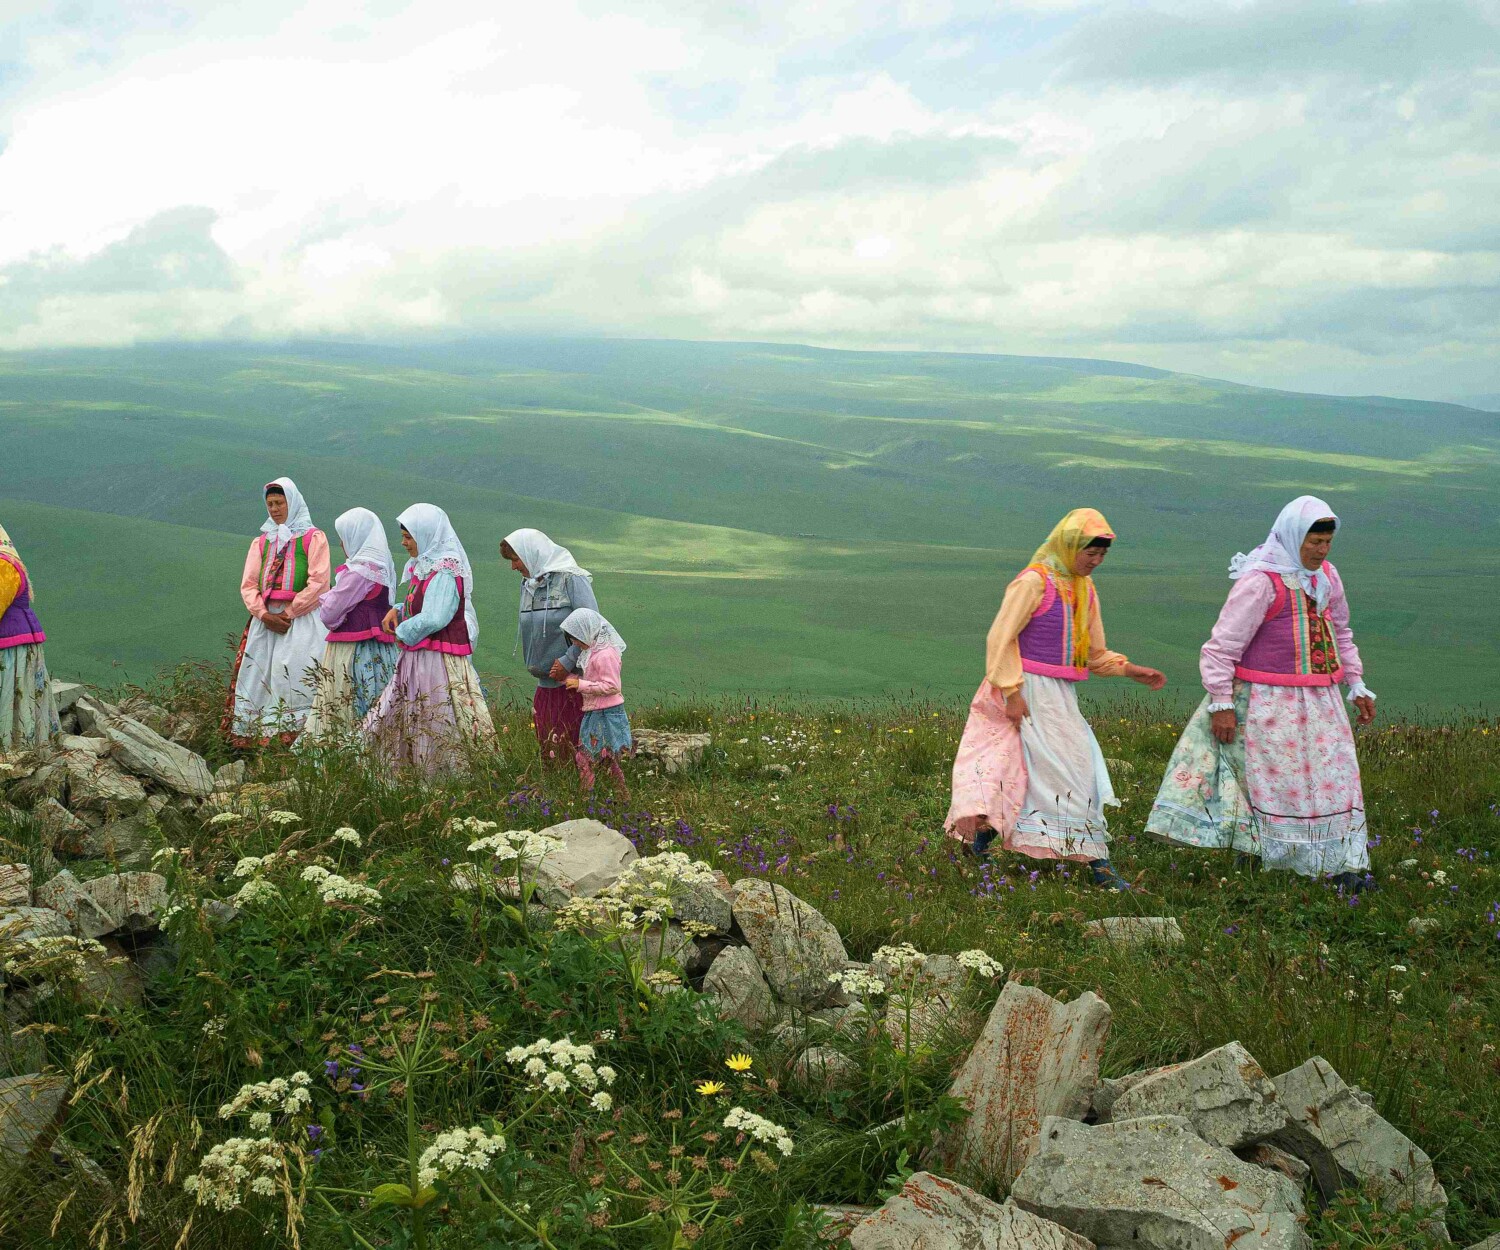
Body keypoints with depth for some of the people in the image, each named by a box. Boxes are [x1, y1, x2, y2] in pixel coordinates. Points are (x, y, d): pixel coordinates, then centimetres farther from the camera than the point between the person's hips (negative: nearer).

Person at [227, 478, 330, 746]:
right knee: (258, 681, -2)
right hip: (264, 621, 5)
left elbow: (318, 583, -6)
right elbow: (248, 584, 11)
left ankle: (295, 741, -15)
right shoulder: (261, 542, 20)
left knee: (294, 682, -13)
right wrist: (265, 615, -7)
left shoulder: (313, 538, 5)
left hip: (300, 621, -5)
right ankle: (255, 740, -1)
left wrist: (288, 614, -11)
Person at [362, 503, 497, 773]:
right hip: (417, 659, 10)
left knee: (439, 732, -6)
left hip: (438, 660, -10)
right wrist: (397, 611, 7)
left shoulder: (445, 571, -15)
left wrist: (401, 633, -9)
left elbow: (433, 619, -25)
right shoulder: (424, 566, 14)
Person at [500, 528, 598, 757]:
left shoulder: (571, 578, -9)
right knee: (547, 745, 8)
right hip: (545, 683, 7)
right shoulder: (529, 584, 14)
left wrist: (568, 661, -17)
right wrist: (533, 664, 9)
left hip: (572, 680, -7)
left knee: (572, 745, -6)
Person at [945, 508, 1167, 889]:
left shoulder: (1084, 590, 14)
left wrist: (1131, 671, 4)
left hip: (1061, 697, 8)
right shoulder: (1034, 582, -11)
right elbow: (1000, 638, -13)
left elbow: (1095, 654, 19)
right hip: (1028, 693, -8)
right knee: (1068, 769, -7)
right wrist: (1012, 691, -18)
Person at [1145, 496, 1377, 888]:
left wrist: (1357, 686, 20)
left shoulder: (1326, 576, 9)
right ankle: (1255, 856, 8)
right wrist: (1221, 704, -19)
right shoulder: (1260, 580, -16)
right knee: (1273, 778, -3)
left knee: (1333, 775, 8)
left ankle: (1340, 862, 18)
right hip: (1268, 701, -7)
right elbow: (1222, 645, -16)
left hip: (1318, 699, 7)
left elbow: (1340, 634, 24)